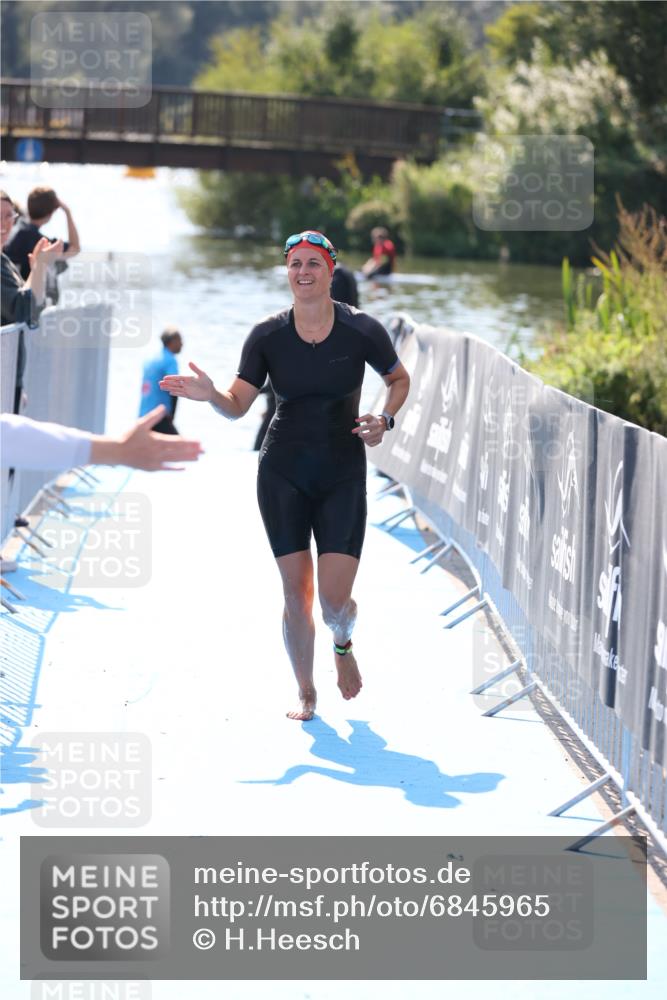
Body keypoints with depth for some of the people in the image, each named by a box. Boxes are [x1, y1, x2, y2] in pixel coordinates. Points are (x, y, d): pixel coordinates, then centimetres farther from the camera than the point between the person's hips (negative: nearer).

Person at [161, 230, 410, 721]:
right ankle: (306, 693, 20)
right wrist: (210, 395, -24)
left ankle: (343, 644, 28)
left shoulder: (362, 330, -7)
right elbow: (238, 404, -3)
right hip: (283, 473, 1)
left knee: (335, 597, -9)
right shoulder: (267, 335, -4)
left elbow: (400, 378, 11)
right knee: (296, 591, 1)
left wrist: (385, 418, -7)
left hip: (343, 474, -1)